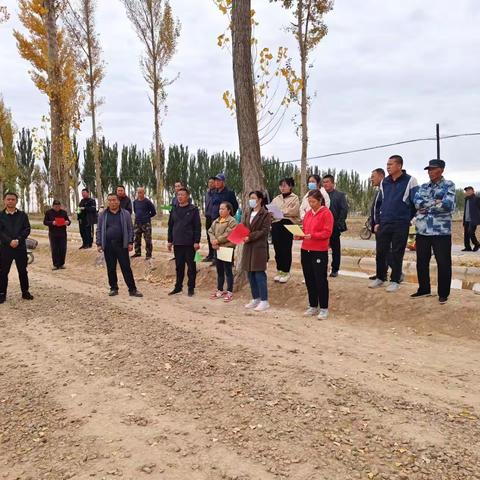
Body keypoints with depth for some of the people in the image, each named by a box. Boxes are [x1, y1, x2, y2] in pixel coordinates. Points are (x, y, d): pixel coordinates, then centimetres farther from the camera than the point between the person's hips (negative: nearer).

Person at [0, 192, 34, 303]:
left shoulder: (22, 215, 6)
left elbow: (27, 229, -1)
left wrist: (18, 240, -15)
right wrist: (9, 241, -18)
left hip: (20, 247, 1)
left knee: (23, 271, 8)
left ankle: (25, 292, 18)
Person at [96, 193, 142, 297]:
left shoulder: (125, 214, 4)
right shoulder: (103, 215, 8)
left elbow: (130, 229, 4)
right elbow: (99, 230, 9)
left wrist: (130, 243, -3)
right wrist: (99, 244, 2)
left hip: (122, 245, -2)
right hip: (108, 246, 2)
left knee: (126, 268, -1)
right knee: (111, 268, 7)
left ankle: (132, 289, 2)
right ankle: (113, 288, 20)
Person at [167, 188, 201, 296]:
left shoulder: (193, 210, -4)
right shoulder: (174, 210, 11)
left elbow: (197, 226, -7)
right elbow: (170, 226, 15)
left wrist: (196, 241, -13)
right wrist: (170, 241, 11)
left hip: (189, 243, -4)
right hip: (177, 243, 4)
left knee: (191, 266, 3)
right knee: (179, 266, 11)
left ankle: (191, 288, 11)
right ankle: (178, 286, 21)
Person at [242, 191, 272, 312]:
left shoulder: (266, 214, -6)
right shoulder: (248, 213, 15)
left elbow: (264, 230, -13)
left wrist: (250, 237, -18)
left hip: (259, 247, -7)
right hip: (248, 247, 7)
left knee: (259, 274, -6)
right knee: (251, 274, 10)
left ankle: (264, 301, 1)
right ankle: (255, 299, 20)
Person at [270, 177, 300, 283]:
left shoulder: (295, 198, 3)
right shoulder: (276, 199, 19)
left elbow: (293, 211, -12)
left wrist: (280, 212, -12)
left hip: (288, 224, -5)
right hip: (276, 225, 5)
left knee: (286, 249, -2)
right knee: (277, 248, 7)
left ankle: (286, 272, 9)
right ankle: (279, 271, 18)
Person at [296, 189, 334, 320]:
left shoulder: (326, 213, -7)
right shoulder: (308, 213, 13)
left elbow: (327, 232, -13)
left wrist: (312, 235, -22)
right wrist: (299, 236, -1)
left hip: (320, 251, -6)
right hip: (305, 250, 7)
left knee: (321, 280, -1)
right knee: (309, 280, 11)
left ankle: (324, 308, 9)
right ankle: (313, 307, 23)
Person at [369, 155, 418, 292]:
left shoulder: (410, 180, -6)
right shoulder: (384, 182, 9)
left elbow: (415, 202, -3)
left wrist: (408, 218, 1)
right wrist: (378, 222, 11)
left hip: (401, 224, -4)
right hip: (384, 223, 4)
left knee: (397, 254, 3)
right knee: (380, 252, 6)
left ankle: (395, 281, 14)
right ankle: (380, 278, 21)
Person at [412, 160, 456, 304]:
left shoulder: (449, 185, 0)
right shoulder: (423, 187, 13)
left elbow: (448, 204, -15)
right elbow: (417, 202, -4)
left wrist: (426, 205, -8)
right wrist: (436, 202, -13)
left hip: (441, 231, -5)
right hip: (423, 231, 5)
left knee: (443, 263, 1)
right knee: (421, 262, 10)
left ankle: (443, 293, 13)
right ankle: (424, 289, 24)